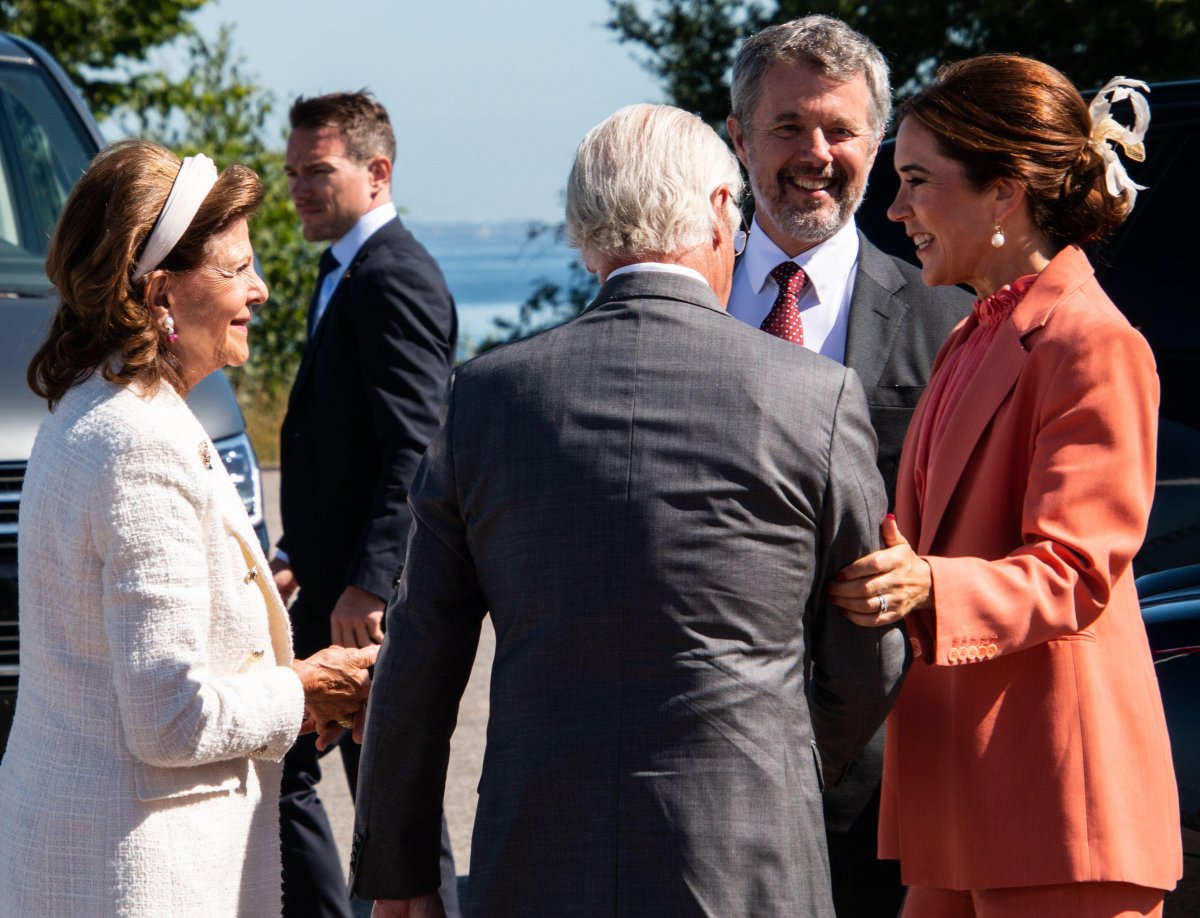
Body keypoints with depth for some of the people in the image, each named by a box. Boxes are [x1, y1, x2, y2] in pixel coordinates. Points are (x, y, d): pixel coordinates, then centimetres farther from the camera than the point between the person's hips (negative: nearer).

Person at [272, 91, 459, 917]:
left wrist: (368, 583, -26)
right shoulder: (349, 273, 16)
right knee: (281, 763, 14)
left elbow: (413, 452, -23)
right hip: (339, 581, 10)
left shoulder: (396, 278, -16)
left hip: (374, 595, -10)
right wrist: (301, 558, 17)